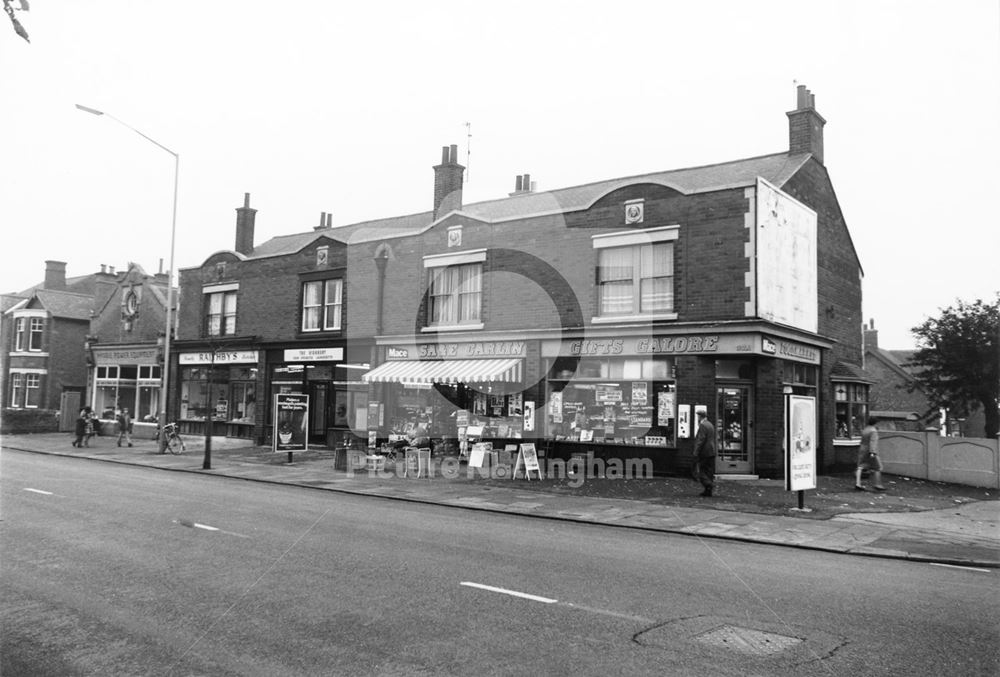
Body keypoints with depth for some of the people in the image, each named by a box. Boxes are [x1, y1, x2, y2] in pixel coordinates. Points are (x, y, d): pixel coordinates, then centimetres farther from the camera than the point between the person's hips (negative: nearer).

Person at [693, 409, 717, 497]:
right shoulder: (711, 425, 16)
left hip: (704, 453, -9)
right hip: (711, 453, 9)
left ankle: (709, 484, -16)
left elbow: (700, 440, -19)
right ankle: (708, 491, 9)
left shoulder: (702, 426, -13)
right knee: (709, 472, 8)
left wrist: (696, 453, -18)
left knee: (699, 471, -4)